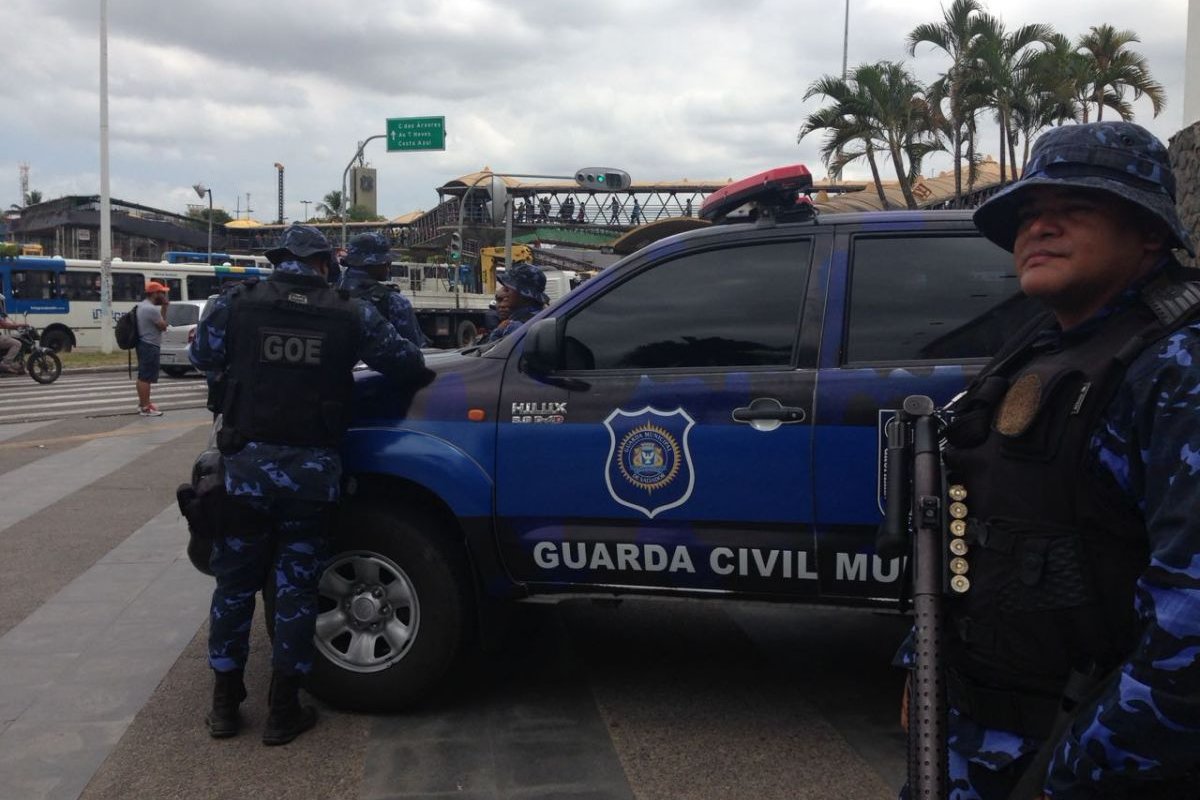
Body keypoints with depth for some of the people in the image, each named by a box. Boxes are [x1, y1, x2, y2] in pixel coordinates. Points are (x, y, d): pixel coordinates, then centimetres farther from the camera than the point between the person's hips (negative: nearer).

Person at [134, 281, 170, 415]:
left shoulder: (141, 306, 13)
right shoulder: (152, 309, -19)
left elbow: (157, 321, 16)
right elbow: (163, 326, -13)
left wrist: (164, 307, 10)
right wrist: (165, 308, -4)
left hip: (143, 344, 11)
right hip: (150, 346, -11)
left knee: (142, 376, 18)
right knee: (146, 378, -9)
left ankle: (143, 403, 28)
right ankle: (145, 408, -9)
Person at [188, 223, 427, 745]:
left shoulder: (237, 304, -1)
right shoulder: (349, 314, -2)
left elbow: (202, 356, 12)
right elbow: (408, 364, 4)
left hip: (248, 465, 1)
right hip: (313, 469, -1)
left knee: (235, 583, 14)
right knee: (297, 587, 9)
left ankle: (224, 705, 23)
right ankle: (283, 711, 16)